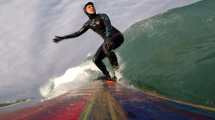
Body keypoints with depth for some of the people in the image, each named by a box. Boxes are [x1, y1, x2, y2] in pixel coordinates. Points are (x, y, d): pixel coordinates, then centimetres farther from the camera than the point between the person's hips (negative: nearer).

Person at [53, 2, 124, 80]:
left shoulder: (102, 16, -10)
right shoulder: (89, 23, 7)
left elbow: (108, 26, -28)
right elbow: (78, 33, 12)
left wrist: (107, 38, -47)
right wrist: (62, 38, 8)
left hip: (117, 36, -7)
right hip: (108, 40, 7)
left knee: (106, 47, -38)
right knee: (96, 59, -6)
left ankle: (115, 65, -21)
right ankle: (108, 77, -1)